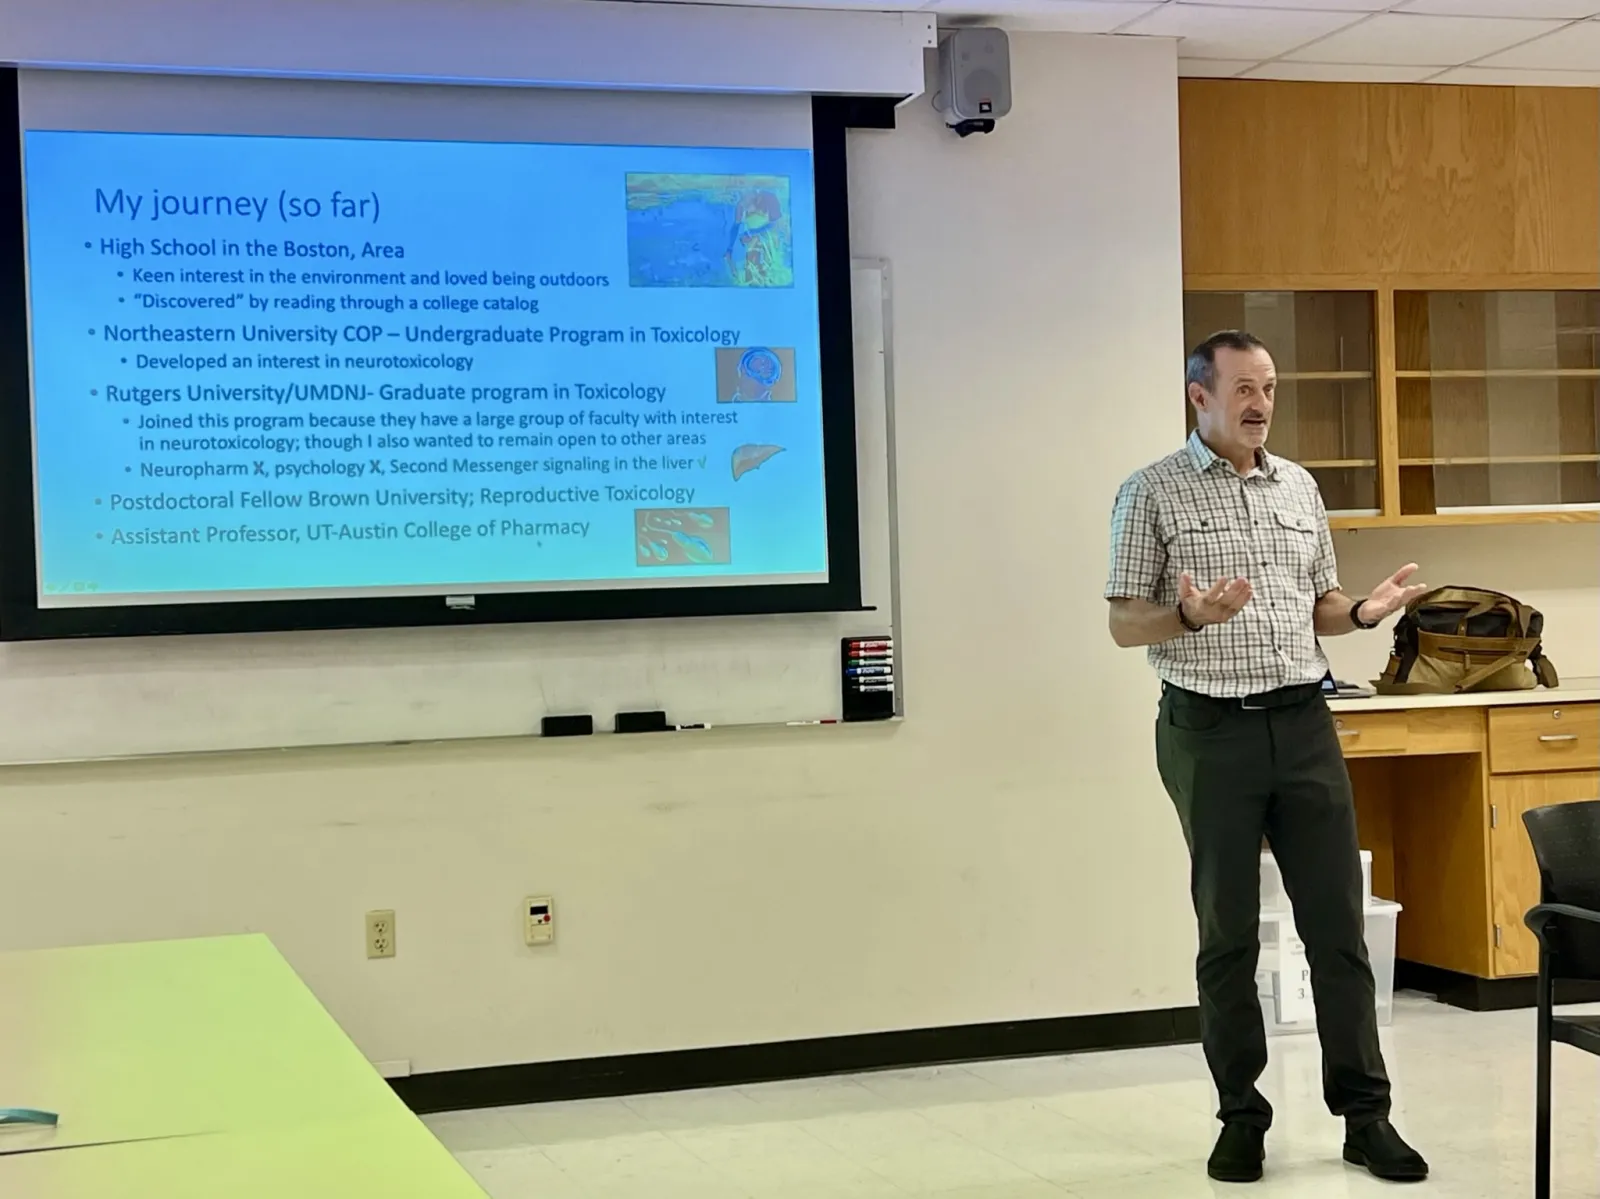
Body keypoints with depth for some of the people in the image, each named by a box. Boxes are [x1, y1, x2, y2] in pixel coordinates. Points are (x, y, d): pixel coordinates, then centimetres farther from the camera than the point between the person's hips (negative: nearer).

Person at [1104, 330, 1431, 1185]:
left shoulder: (1299, 487, 11)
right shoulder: (1154, 493, -3)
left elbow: (1319, 604, 18)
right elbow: (1125, 625, -4)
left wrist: (1363, 611, -4)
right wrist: (1190, 615, -23)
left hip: (1304, 723, 4)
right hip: (1212, 731, -4)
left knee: (1338, 922, 3)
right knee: (1229, 932, 4)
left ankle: (1366, 1115, 12)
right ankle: (1242, 1119, 15)